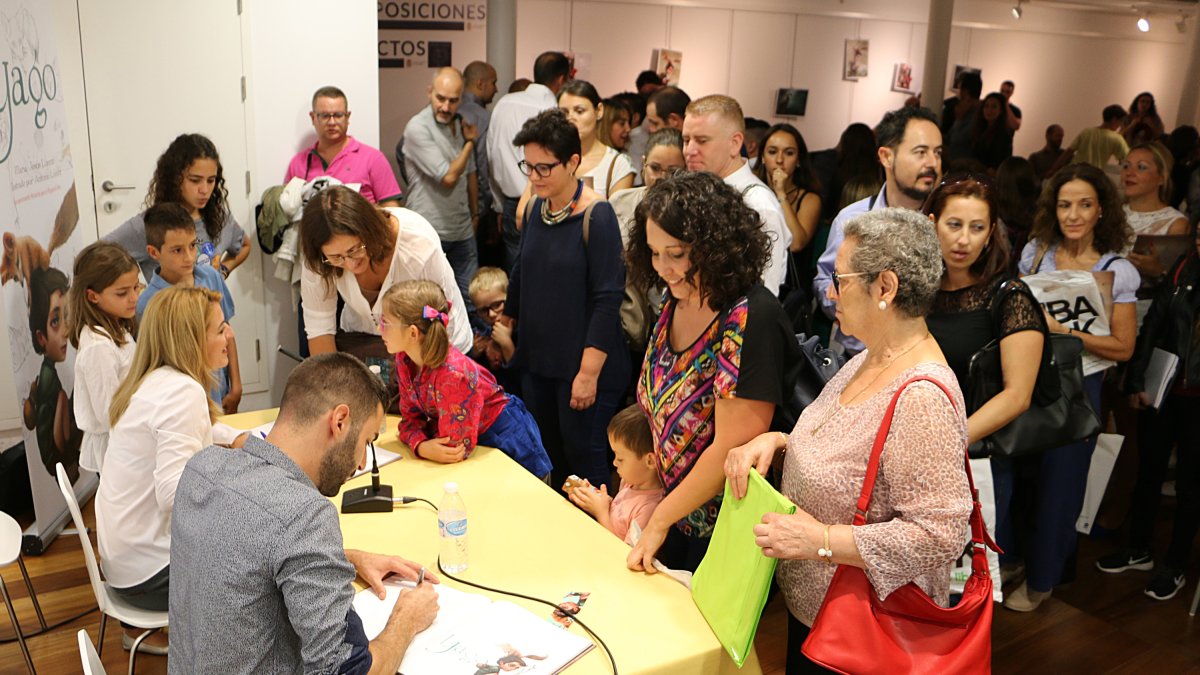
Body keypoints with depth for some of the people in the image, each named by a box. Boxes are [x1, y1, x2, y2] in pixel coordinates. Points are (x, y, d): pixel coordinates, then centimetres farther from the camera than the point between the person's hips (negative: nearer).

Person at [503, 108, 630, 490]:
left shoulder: (596, 215, -15)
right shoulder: (535, 208, 5)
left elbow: (608, 298, -18)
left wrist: (589, 372, -20)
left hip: (582, 362, -7)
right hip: (536, 358, 7)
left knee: (583, 457, 1)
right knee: (547, 455, 15)